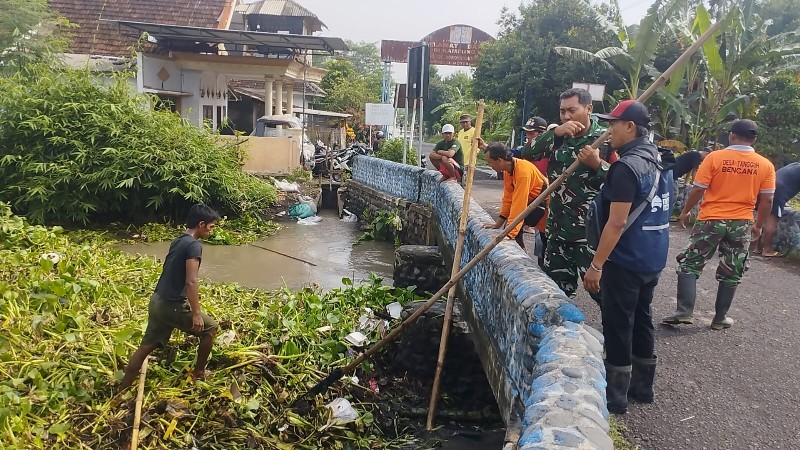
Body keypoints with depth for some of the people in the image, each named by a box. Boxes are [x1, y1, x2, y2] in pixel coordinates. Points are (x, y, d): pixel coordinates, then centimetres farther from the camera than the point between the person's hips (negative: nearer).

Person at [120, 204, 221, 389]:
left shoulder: (178, 241, 11)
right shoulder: (194, 245, -17)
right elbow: (191, 282, -25)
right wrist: (196, 314, -22)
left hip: (157, 301, 8)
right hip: (173, 306, -8)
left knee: (147, 346, 15)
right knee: (210, 328, 10)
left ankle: (122, 390, 20)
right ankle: (199, 373, 22)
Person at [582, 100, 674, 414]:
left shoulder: (627, 167, -20)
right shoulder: (659, 162, 9)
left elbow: (617, 223, -23)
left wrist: (596, 265, -20)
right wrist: (599, 165, 20)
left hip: (625, 261, -9)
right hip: (652, 258, 9)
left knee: (618, 326, 1)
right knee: (641, 320, 19)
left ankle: (615, 397, 12)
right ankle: (642, 386, 32)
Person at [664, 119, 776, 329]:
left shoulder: (715, 157, -8)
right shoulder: (766, 165, 0)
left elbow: (698, 189, -8)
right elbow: (767, 200, 1)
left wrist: (685, 212, 6)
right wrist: (758, 225, 14)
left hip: (711, 220, -3)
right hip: (741, 224, 3)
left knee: (689, 265, 6)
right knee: (731, 273, 13)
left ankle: (684, 312, -3)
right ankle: (720, 318, 19)